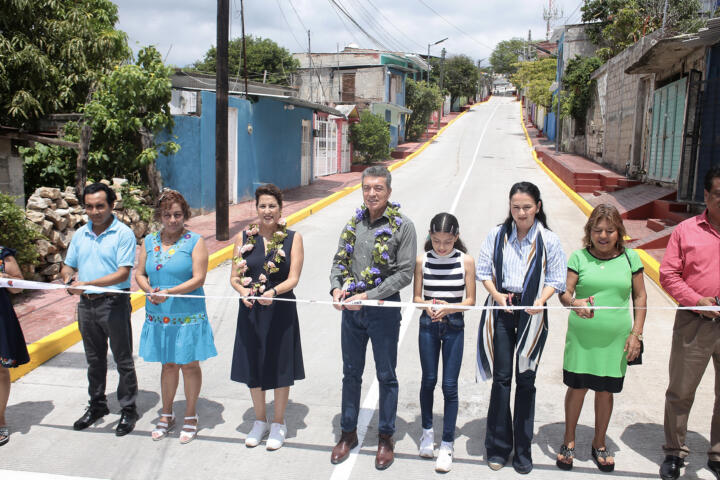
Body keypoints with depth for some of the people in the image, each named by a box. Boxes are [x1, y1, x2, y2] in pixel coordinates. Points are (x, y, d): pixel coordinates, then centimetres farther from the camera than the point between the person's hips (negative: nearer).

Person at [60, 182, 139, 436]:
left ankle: (128, 410, 16)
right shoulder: (80, 234, 9)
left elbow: (122, 273, -18)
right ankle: (97, 405, 34)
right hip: (86, 304, 6)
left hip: (114, 303, -6)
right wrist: (68, 278, -8)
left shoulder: (124, 234, -11)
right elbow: (68, 265, 17)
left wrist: (87, 283, -26)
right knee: (94, 359, 18)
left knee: (123, 360, 4)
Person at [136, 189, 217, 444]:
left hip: (188, 315, -4)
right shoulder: (150, 241, 7)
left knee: (189, 365, 6)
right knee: (168, 364, 15)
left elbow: (198, 279, -14)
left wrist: (168, 292, -24)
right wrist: (150, 291, -12)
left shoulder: (195, 241, -7)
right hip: (158, 315, 4)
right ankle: (166, 415, 30)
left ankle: (190, 416, 23)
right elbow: (139, 273, 9)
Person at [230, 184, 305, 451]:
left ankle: (278, 424, 29)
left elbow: (293, 279, -11)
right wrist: (243, 291, -20)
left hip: (281, 311, -2)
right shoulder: (244, 237, 2)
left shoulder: (293, 238, -4)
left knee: (280, 366, 8)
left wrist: (272, 292, -29)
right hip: (250, 311, 3)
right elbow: (234, 276, 2)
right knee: (253, 365, 13)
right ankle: (260, 421, 35)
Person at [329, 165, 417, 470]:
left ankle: (386, 438, 25)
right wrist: (336, 288, -10)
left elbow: (405, 273, -13)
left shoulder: (402, 226, -8)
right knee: (351, 373, 15)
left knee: (386, 376, 9)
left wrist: (368, 296, -19)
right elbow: (339, 260, 10)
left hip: (383, 309, -4)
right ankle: (348, 433, 31)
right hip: (350, 309, 4)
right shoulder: (354, 223, 6)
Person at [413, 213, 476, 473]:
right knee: (428, 380, 12)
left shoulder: (465, 261, -6)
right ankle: (427, 430, 34)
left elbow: (470, 300, -4)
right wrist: (427, 305, -19)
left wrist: (449, 307, -22)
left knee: (450, 385, 0)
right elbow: (416, 296, 3)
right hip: (428, 324, 1)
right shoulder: (422, 260, -3)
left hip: (454, 326, -1)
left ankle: (447, 444, 12)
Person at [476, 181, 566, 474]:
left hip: (532, 314, -1)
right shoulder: (497, 235, 0)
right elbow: (483, 270, 5)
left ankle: (522, 449, 22)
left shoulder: (548, 240, -3)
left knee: (526, 379, 8)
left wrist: (541, 299, -18)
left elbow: (556, 279, 0)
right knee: (501, 377, 5)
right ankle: (498, 446, 19)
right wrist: (497, 295, -12)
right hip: (501, 310, 1)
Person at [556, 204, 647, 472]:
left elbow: (640, 297, 7)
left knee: (605, 391, 9)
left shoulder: (630, 257, 3)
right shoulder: (579, 257, -1)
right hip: (582, 336, -1)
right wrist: (575, 304, -29)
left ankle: (599, 444, 31)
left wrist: (636, 333, 0)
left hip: (615, 338, 1)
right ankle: (569, 442, 27)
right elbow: (564, 292, -6)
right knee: (577, 387, 5)